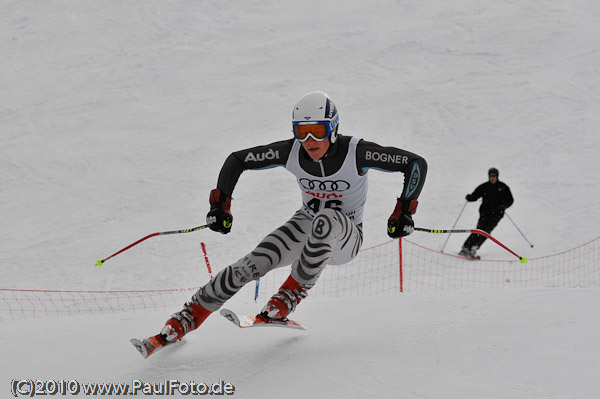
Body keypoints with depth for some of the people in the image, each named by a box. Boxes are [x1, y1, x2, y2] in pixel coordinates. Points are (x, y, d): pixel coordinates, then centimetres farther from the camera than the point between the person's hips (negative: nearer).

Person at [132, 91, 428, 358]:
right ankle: (185, 321, -14)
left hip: (345, 238, -3)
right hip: (305, 227, 3)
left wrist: (404, 211, -26)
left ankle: (291, 296, -29)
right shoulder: (290, 152, -15)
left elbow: (417, 164, -21)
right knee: (253, 265, -19)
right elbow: (237, 160, -3)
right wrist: (220, 204, -11)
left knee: (325, 221, -40)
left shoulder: (355, 152, -25)